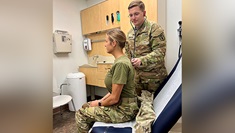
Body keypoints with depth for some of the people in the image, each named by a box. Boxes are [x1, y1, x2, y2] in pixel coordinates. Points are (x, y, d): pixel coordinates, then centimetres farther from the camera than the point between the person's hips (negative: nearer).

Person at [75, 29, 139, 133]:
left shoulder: (120, 63, -25)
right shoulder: (120, 60, 6)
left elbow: (114, 98, -22)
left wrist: (99, 103, -5)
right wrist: (101, 100, 7)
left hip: (123, 110, -9)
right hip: (120, 104, 9)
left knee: (80, 114, -2)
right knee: (85, 106, 17)